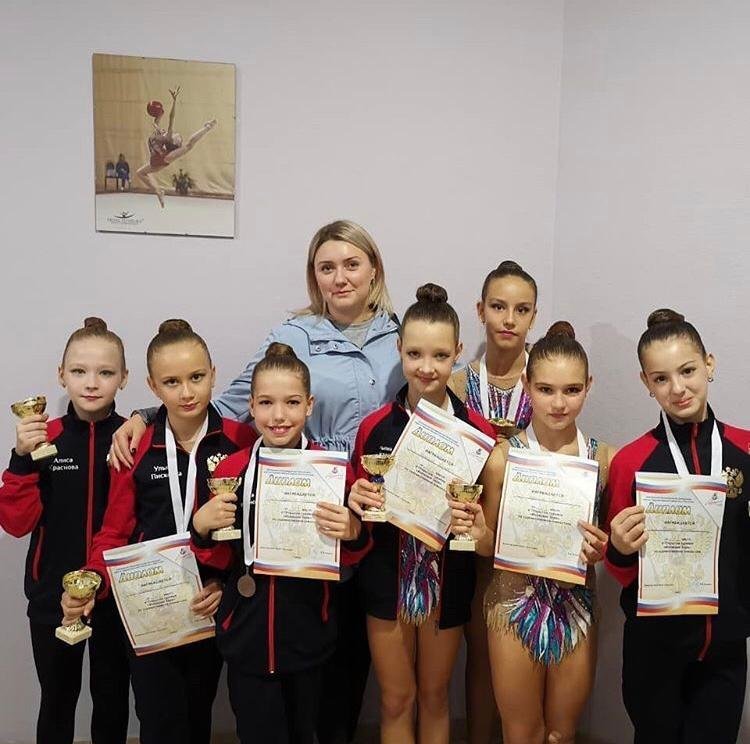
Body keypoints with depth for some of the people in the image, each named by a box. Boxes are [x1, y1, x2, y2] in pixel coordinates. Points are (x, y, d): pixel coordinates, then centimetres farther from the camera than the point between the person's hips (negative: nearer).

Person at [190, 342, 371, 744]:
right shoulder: (232, 469, -6)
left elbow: (347, 557, 2)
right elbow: (222, 558, 3)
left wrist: (353, 533, -19)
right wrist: (201, 528, -16)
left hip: (308, 632, 1)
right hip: (248, 633, 0)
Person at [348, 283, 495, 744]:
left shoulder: (478, 431, -11)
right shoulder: (375, 428, -7)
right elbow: (362, 510, 4)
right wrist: (358, 501, -17)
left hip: (447, 579, 0)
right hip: (388, 577, 1)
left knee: (434, 697, 19)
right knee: (396, 700, 14)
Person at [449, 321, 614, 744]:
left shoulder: (605, 459, -7)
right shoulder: (503, 457, -12)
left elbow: (612, 541, 6)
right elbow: (493, 546, -2)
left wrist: (602, 549, -16)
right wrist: (479, 532, -24)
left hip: (577, 607, 2)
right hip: (516, 605, -2)